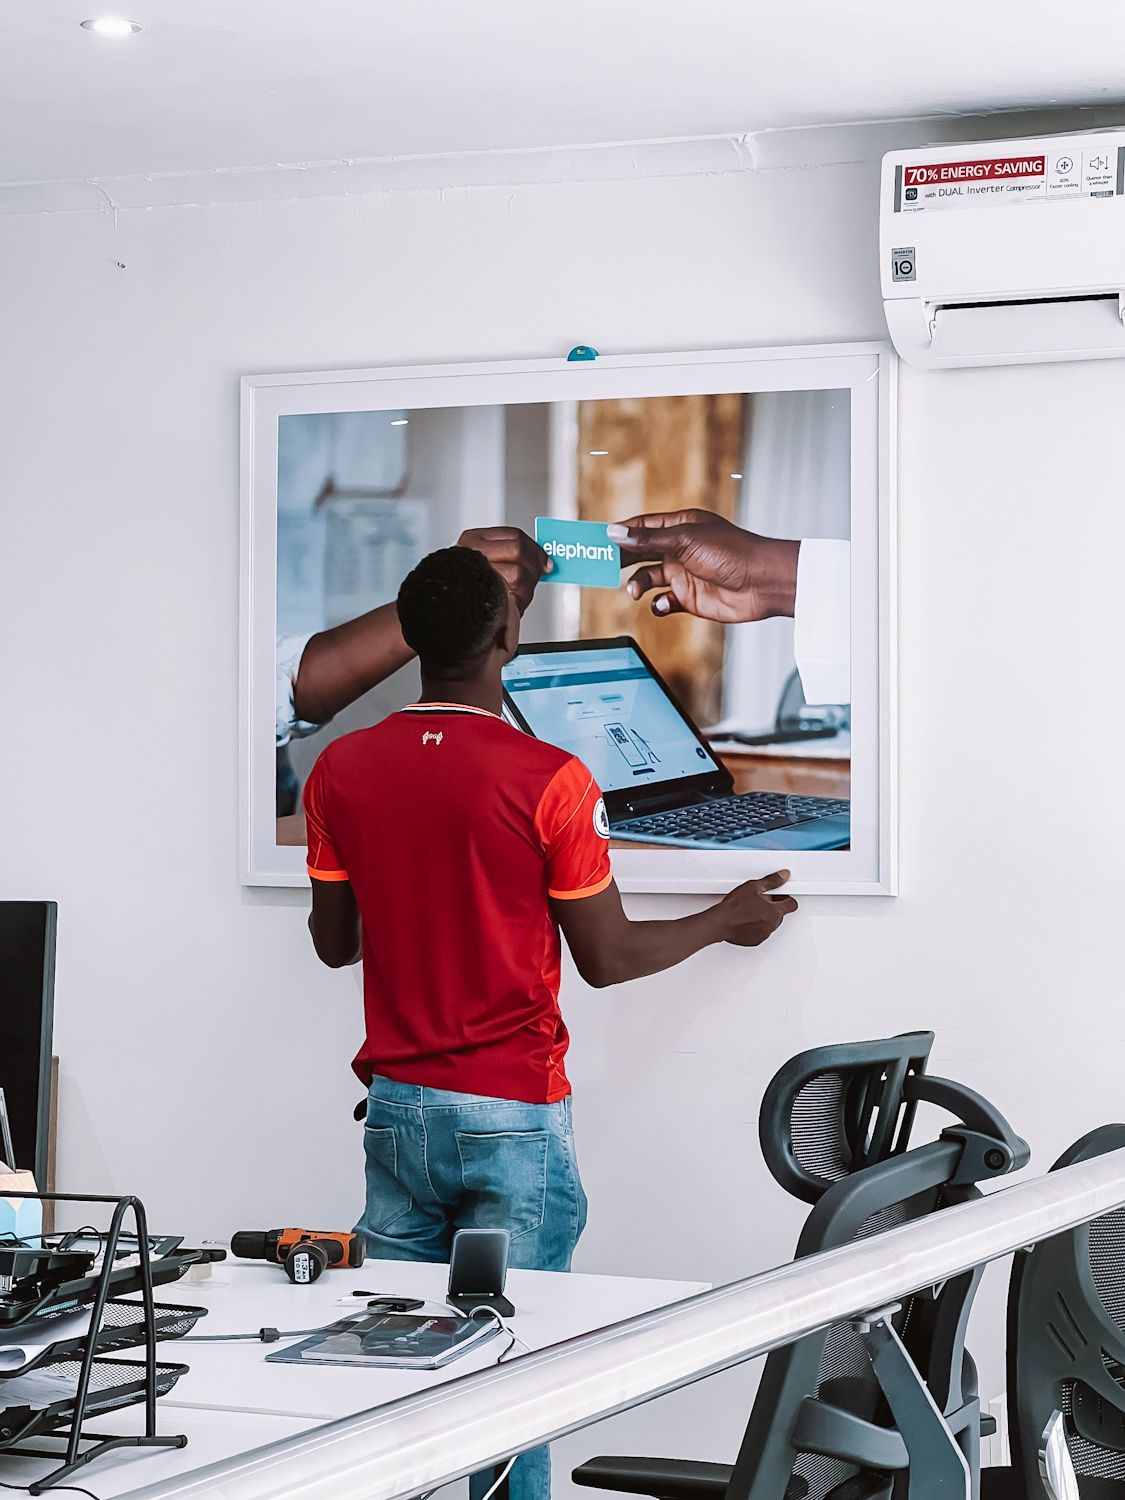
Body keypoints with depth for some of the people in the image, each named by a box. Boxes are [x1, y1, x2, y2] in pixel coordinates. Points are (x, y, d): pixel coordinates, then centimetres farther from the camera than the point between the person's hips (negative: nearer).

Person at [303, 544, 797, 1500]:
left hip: (398, 1107, 4)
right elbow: (607, 958, -5)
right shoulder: (549, 781, -13)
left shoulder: (341, 771, 0)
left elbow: (334, 942, 11)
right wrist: (727, 921, 12)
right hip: (514, 1117, -4)